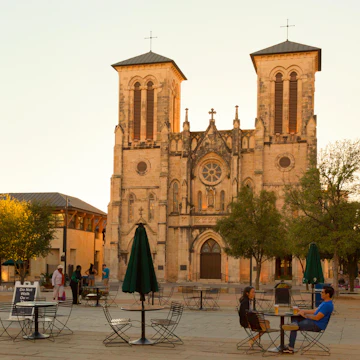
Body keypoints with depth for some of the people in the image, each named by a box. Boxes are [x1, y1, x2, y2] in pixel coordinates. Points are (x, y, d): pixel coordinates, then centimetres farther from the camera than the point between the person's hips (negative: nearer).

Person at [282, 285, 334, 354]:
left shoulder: (328, 305, -23)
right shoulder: (325, 302, 11)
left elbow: (317, 317, -26)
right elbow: (315, 311, 20)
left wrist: (305, 315, -13)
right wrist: (304, 311, 10)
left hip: (317, 326, -10)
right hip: (314, 322, 10)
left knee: (294, 328, -9)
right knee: (295, 317, 8)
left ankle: (290, 348, -3)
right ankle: (294, 324, -19)